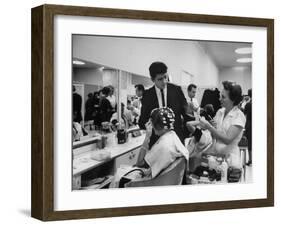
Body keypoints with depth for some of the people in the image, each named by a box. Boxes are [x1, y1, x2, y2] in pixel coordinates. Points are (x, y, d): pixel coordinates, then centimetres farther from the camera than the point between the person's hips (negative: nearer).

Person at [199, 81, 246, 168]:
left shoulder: (239, 116, -8)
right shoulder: (220, 112, 7)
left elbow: (228, 139, -18)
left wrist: (208, 126, -20)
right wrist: (211, 125, -8)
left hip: (229, 158, -4)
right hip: (213, 154, 4)